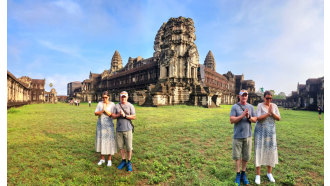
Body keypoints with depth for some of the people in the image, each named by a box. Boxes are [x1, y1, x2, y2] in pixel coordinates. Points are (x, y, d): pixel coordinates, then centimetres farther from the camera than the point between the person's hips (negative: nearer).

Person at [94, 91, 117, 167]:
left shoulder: (112, 104, -5)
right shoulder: (99, 103, 2)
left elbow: (113, 115, -12)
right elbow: (96, 113, -4)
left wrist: (106, 110, -24)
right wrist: (102, 111, -22)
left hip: (109, 125, -3)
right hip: (100, 125, 3)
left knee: (109, 141, 1)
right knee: (101, 141, 9)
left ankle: (109, 160, 15)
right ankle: (102, 159, 24)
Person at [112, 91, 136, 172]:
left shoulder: (130, 106, -2)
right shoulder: (117, 106, 8)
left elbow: (134, 117, -7)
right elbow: (113, 116, 4)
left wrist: (124, 115, -16)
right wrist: (119, 115, -15)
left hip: (127, 129, -3)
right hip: (119, 129, 3)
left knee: (129, 147, 2)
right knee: (121, 146, 11)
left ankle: (129, 162, 19)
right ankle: (123, 161, 28)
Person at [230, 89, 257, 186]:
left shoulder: (251, 107, 7)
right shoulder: (235, 107, -3)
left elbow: (255, 120, 5)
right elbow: (231, 120, -10)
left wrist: (249, 117, -15)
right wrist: (242, 115, -19)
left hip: (248, 135, 3)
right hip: (238, 135, -2)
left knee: (246, 156, 10)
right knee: (237, 156, 5)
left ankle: (243, 173, 27)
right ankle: (238, 174, 21)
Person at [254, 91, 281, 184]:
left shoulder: (274, 106, 4)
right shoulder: (260, 105, -9)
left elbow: (278, 118, -2)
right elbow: (258, 118, -18)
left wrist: (272, 113, -20)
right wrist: (268, 113, -24)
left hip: (270, 131, 4)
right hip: (260, 131, -4)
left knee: (270, 151, 8)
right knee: (259, 151, -4)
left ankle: (269, 173, 27)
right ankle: (258, 175, 7)